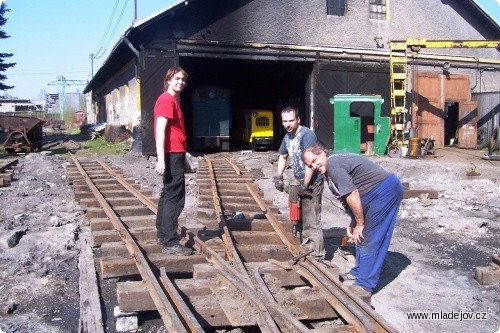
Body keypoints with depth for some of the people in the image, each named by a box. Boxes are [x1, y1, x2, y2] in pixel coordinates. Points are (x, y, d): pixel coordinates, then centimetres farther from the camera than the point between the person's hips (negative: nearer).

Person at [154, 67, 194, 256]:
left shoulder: (172, 100, 18)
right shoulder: (167, 100, -13)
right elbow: (160, 131, -22)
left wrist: (182, 156, 26)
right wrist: (161, 159, -28)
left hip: (175, 155, 11)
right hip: (172, 155, -11)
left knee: (168, 194, 17)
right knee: (175, 198, -10)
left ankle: (163, 233, 27)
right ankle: (170, 243, -8)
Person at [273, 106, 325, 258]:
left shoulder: (307, 134, -19)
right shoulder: (287, 136, 9)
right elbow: (283, 156, 25)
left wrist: (305, 185, -24)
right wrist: (279, 176, 14)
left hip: (312, 182, -9)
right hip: (299, 181, 9)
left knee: (311, 220, -8)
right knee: (299, 217, 19)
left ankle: (317, 253, 1)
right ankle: (305, 245, 34)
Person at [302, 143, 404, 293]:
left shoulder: (332, 164, -19)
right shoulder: (331, 166, 13)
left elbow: (352, 196, -22)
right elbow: (348, 196, 19)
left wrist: (360, 224, -13)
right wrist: (354, 222, 19)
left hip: (386, 190, -11)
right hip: (380, 191, 11)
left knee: (368, 240, -7)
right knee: (360, 236, 18)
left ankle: (364, 285, 2)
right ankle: (359, 272, 33)